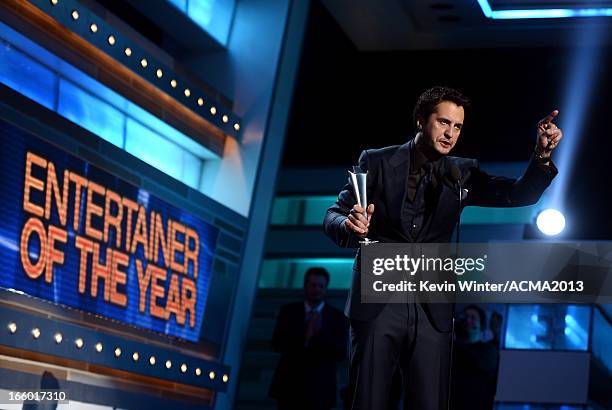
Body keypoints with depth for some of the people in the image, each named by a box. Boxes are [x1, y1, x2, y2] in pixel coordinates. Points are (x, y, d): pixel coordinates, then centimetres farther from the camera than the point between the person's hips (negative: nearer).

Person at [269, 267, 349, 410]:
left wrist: (320, 331, -17)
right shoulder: (288, 311, 9)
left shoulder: (337, 317, 5)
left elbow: (341, 354, -3)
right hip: (289, 386, 1)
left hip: (318, 389, -1)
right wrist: (305, 337, -16)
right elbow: (276, 344, -1)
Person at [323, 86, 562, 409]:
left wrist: (542, 155, -20)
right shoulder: (377, 162, 3)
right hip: (376, 305, -2)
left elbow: (521, 195, -1)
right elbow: (333, 216, 1)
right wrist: (350, 226, -24)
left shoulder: (462, 173, 9)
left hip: (432, 310, 2)